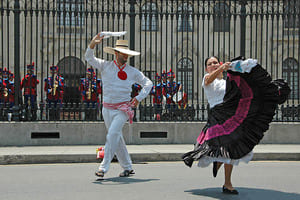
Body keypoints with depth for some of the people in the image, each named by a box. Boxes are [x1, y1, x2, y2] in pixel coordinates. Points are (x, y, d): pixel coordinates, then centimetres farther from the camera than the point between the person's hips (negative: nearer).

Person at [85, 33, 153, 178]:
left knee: (112, 134, -20)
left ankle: (103, 167, -18)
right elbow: (89, 58, -4)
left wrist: (139, 98, 0)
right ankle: (127, 167, 22)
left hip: (123, 109, -2)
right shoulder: (105, 66, 4)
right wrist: (93, 44, -21)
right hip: (107, 109, 3)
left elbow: (148, 83, 13)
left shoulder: (132, 71, 3)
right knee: (117, 138, 9)